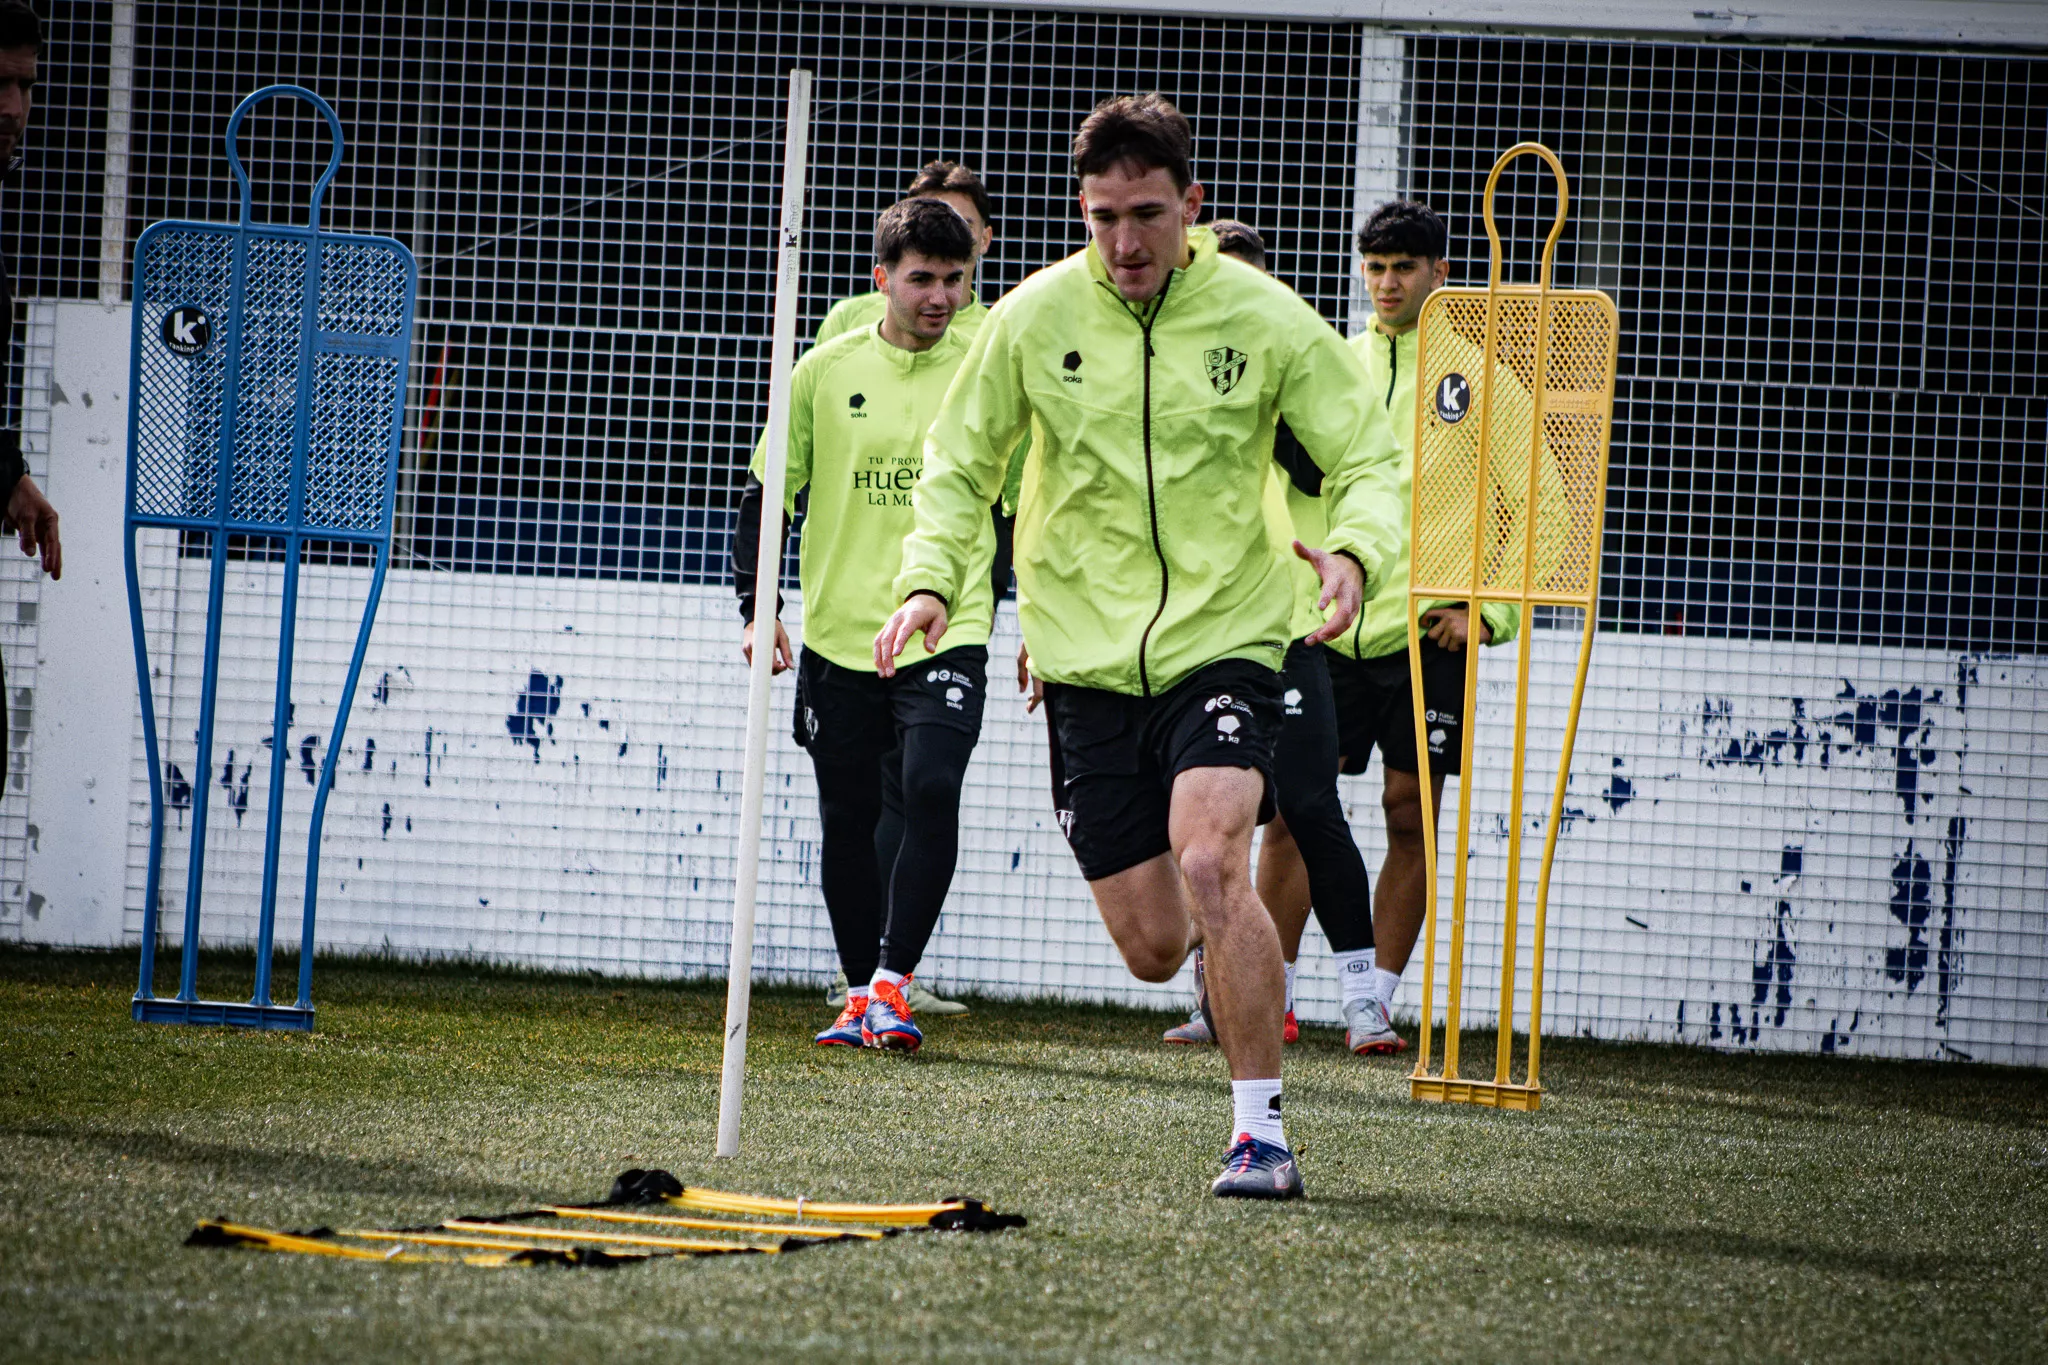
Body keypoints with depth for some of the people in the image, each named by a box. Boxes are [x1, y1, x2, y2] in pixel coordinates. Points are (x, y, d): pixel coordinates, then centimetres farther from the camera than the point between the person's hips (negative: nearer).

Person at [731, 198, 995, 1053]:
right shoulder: (827, 371, 2)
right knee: (848, 822, 7)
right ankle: (861, 995, 21)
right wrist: (756, 611, 3)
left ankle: (891, 982, -15)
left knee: (931, 791, -21)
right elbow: (769, 493, 9)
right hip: (838, 634, 2)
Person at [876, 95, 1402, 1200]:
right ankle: (1232, 942, 41)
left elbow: (1366, 459, 1)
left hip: (1224, 641, -2)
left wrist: (1354, 550, -21)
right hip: (1087, 655, 2)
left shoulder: (1265, 319, -5)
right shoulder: (1033, 319, -2)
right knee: (1152, 947, 1)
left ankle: (1262, 1133, -17)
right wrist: (932, 579, -8)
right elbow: (959, 466, 10)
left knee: (1210, 862, -27)